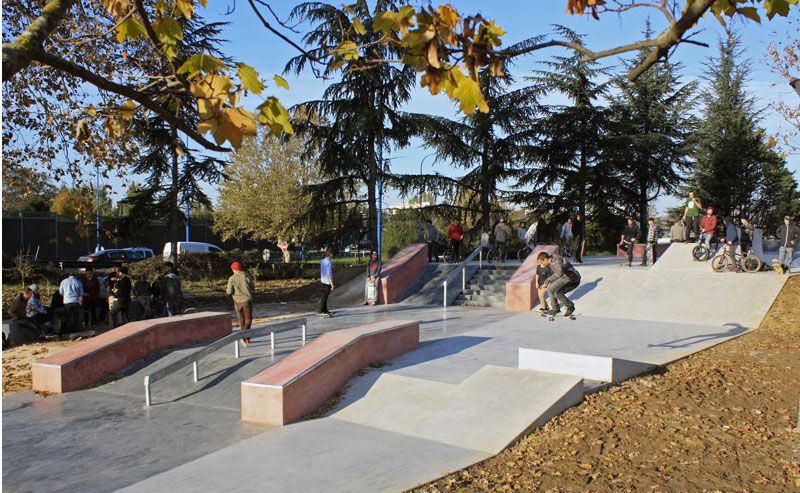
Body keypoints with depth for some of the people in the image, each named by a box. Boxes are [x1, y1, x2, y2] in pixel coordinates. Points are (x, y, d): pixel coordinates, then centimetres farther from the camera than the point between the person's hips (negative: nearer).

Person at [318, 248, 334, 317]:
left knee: (324, 296, 14)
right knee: (325, 297, -5)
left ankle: (325, 311, 20)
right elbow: (329, 273, -20)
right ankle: (321, 311, -4)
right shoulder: (329, 262, -16)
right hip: (327, 282, -9)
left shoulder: (322, 261, 10)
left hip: (323, 281, 9)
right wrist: (331, 283, -19)